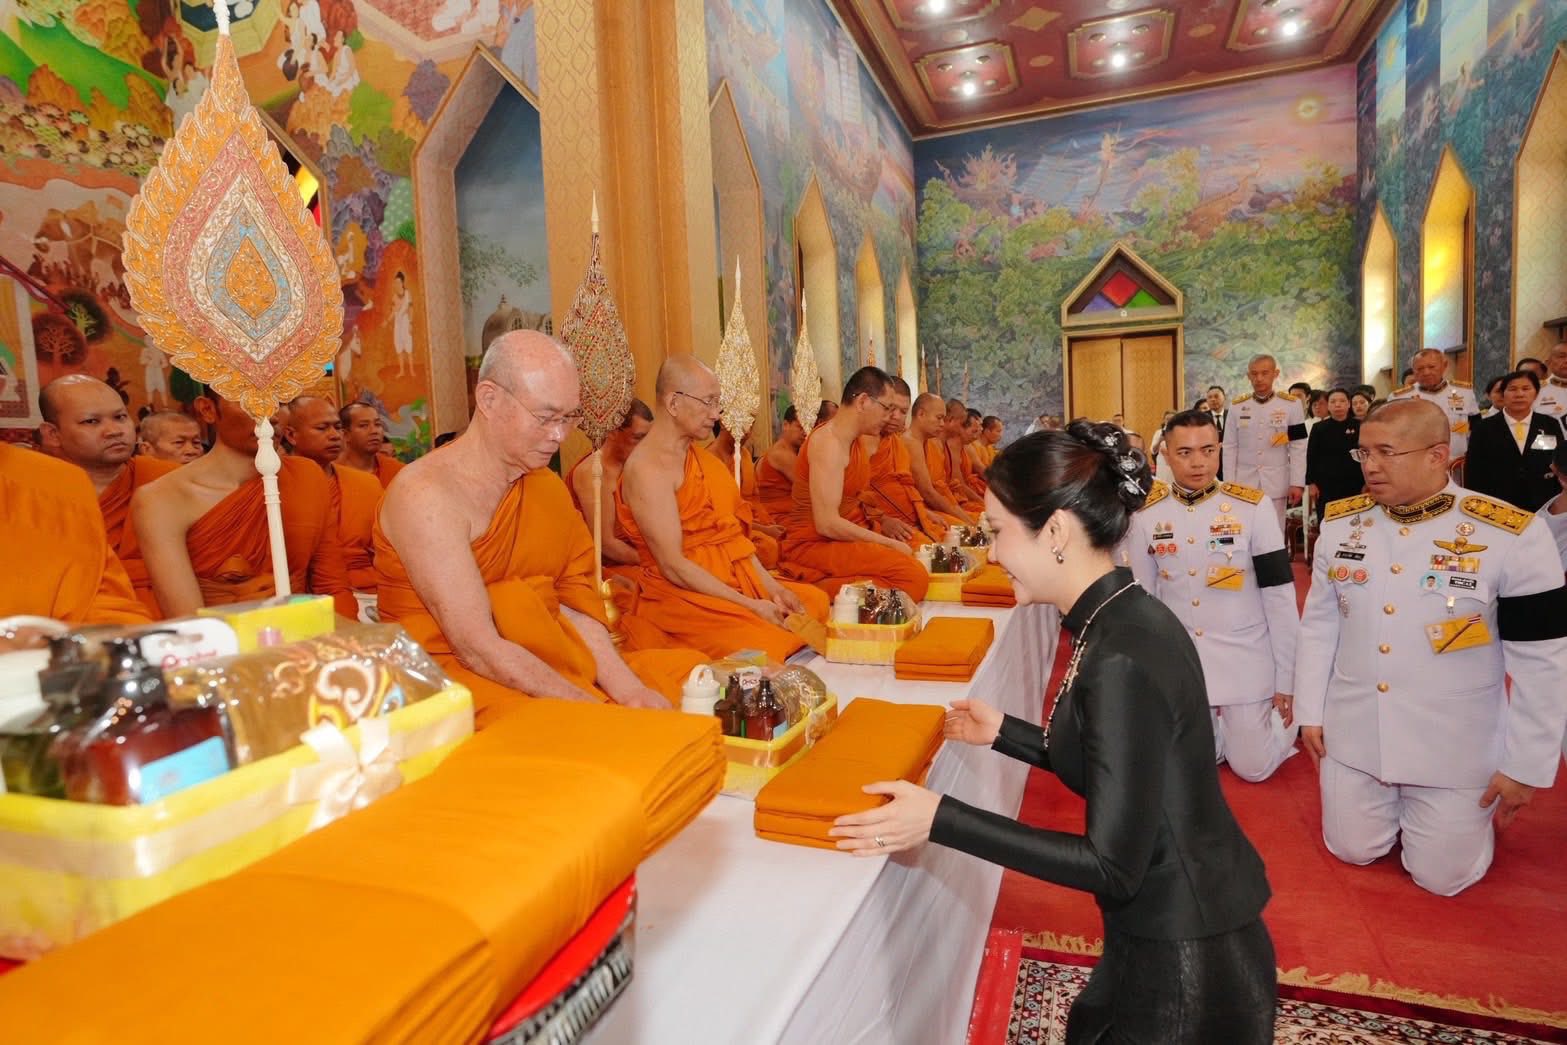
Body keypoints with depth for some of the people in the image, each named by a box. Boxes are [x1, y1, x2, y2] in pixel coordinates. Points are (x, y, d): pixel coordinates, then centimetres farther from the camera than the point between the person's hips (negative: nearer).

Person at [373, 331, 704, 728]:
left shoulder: (547, 488, 9)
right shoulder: (426, 495, -15)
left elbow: (574, 609, 1)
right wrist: (594, 709, -24)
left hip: (536, 664, 7)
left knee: (688, 668, -5)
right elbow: (476, 647, -22)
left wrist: (627, 689, -15)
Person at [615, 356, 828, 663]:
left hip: (733, 581, 9)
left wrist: (769, 584, 0)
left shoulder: (697, 454, 13)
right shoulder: (647, 468, -15)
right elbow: (673, 566, -18)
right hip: (683, 596, -9)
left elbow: (730, 532, 12)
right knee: (764, 643, -28)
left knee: (817, 601, 1)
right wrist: (751, 606, -18)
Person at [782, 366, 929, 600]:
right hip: (815, 544, -10)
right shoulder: (828, 441, -16)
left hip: (845, 536, 10)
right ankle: (820, 590, -17)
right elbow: (827, 523, -23)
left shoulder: (854, 441, 14)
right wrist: (889, 543, -15)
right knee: (914, 577, -23)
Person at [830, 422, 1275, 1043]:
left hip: (1183, 974, -8)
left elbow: (1111, 865, -25)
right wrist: (1004, 734, 11)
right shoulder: (1125, 620, -1)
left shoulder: (1120, 660, -29)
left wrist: (940, 821, -24)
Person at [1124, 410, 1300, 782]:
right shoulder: (1146, 515, -6)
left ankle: (1283, 717, 37)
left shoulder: (1253, 508, -12)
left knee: (1253, 768, 7)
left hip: (1246, 661, -2)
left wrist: (1287, 680, -7)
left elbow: (1280, 598, -8)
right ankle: (1218, 723, 42)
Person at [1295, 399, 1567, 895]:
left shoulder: (1512, 535, -17)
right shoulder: (1340, 523, -5)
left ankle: (1479, 809, 40)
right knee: (1352, 850, 15)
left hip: (1455, 749, -3)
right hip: (1353, 734, 3)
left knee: (1442, 876, 11)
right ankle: (1391, 802, 45)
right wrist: (1309, 711, 4)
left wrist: (1526, 765, -8)